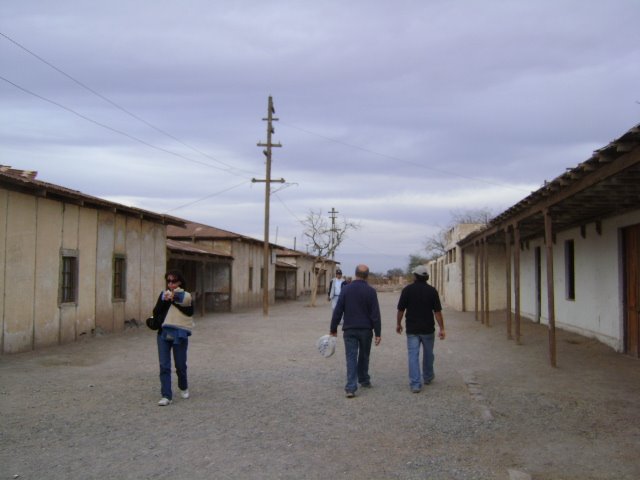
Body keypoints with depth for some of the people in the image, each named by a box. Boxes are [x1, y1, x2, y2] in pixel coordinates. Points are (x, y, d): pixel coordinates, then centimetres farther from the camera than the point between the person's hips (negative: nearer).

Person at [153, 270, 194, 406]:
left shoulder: (186, 296, 2)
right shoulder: (163, 295, 10)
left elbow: (189, 312, -13)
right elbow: (155, 313, 2)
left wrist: (174, 301, -16)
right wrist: (165, 301, -12)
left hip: (180, 334, -2)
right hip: (164, 333, 2)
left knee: (180, 365, 7)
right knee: (164, 366, -4)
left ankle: (183, 388, 34)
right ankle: (166, 396, -3)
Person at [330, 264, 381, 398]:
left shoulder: (346, 289, -3)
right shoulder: (370, 291, -6)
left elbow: (338, 310, -2)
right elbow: (375, 314, -7)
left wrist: (333, 328, 6)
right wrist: (377, 333, -2)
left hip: (349, 330, 0)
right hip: (366, 330, 0)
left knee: (351, 358, -1)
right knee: (364, 356, 19)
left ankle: (351, 388, -11)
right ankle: (364, 380, 33)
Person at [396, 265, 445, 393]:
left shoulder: (407, 290, -6)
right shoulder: (432, 291, -4)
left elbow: (401, 309, -2)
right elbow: (437, 311, -7)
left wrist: (398, 324, 12)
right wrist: (442, 328, -3)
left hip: (412, 329, -1)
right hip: (428, 329, 1)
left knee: (413, 356, 0)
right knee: (428, 354, 20)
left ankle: (415, 384, -7)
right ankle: (428, 377, 36)